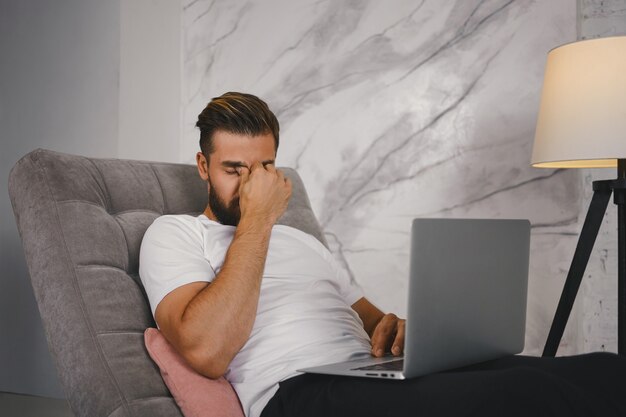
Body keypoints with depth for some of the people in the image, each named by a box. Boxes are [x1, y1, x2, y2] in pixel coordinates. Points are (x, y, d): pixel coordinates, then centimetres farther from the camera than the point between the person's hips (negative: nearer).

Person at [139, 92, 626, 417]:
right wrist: (257, 219, -4)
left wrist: (395, 328, 3)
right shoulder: (175, 234, 11)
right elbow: (207, 351, -9)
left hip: (375, 377, 7)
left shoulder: (301, 240, 33)